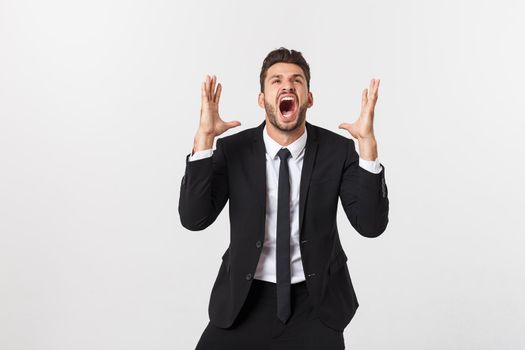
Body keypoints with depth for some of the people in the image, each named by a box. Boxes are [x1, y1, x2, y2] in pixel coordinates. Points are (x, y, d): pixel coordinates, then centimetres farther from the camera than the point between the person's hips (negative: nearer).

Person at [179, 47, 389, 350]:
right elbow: (194, 219, -15)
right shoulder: (233, 150, -5)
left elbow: (371, 224, -16)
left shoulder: (338, 150, -6)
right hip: (246, 297, 1)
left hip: (315, 298, 0)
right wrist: (204, 138, -23)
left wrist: (368, 142, -25)